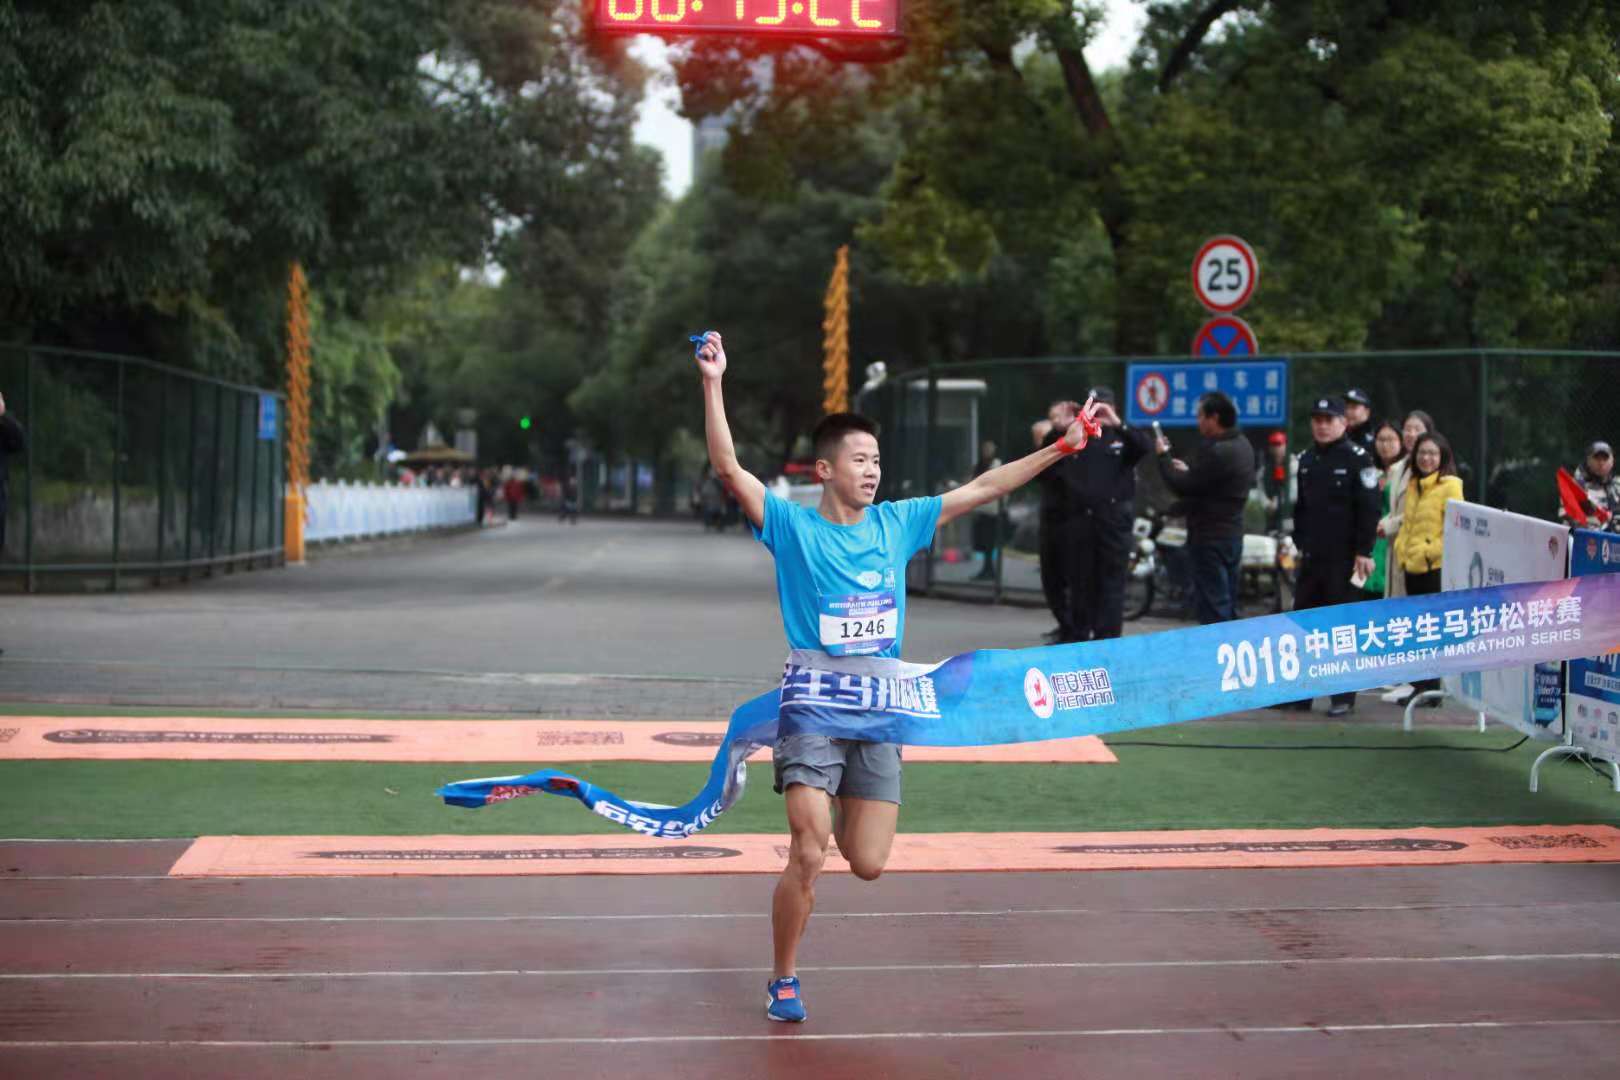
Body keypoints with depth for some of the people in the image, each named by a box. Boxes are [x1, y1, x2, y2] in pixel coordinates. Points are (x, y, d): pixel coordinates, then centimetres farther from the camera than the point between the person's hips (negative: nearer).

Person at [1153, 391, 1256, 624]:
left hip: (1210, 538, -10)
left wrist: (1164, 456, -5)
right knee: (1228, 606, 16)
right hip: (1232, 534, 10)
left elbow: (1182, 487, -18)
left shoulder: (1217, 452, -22)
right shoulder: (1242, 445, 10)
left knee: (1212, 610, -7)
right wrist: (1189, 471, 13)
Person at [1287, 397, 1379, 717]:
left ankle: (1344, 696, 5)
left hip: (1344, 558, -7)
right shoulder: (1306, 460, 14)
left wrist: (1364, 552, -16)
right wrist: (1299, 542, 15)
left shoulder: (1357, 459, -8)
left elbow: (1368, 508, -12)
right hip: (1311, 557, 7)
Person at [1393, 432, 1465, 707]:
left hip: (1437, 567, -8)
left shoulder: (1450, 485, -8)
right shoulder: (1414, 485, 16)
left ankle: (1432, 689, 1)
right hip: (1413, 567, 8)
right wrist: (1402, 548, 8)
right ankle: (1421, 686, 17)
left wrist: (1430, 551, -15)